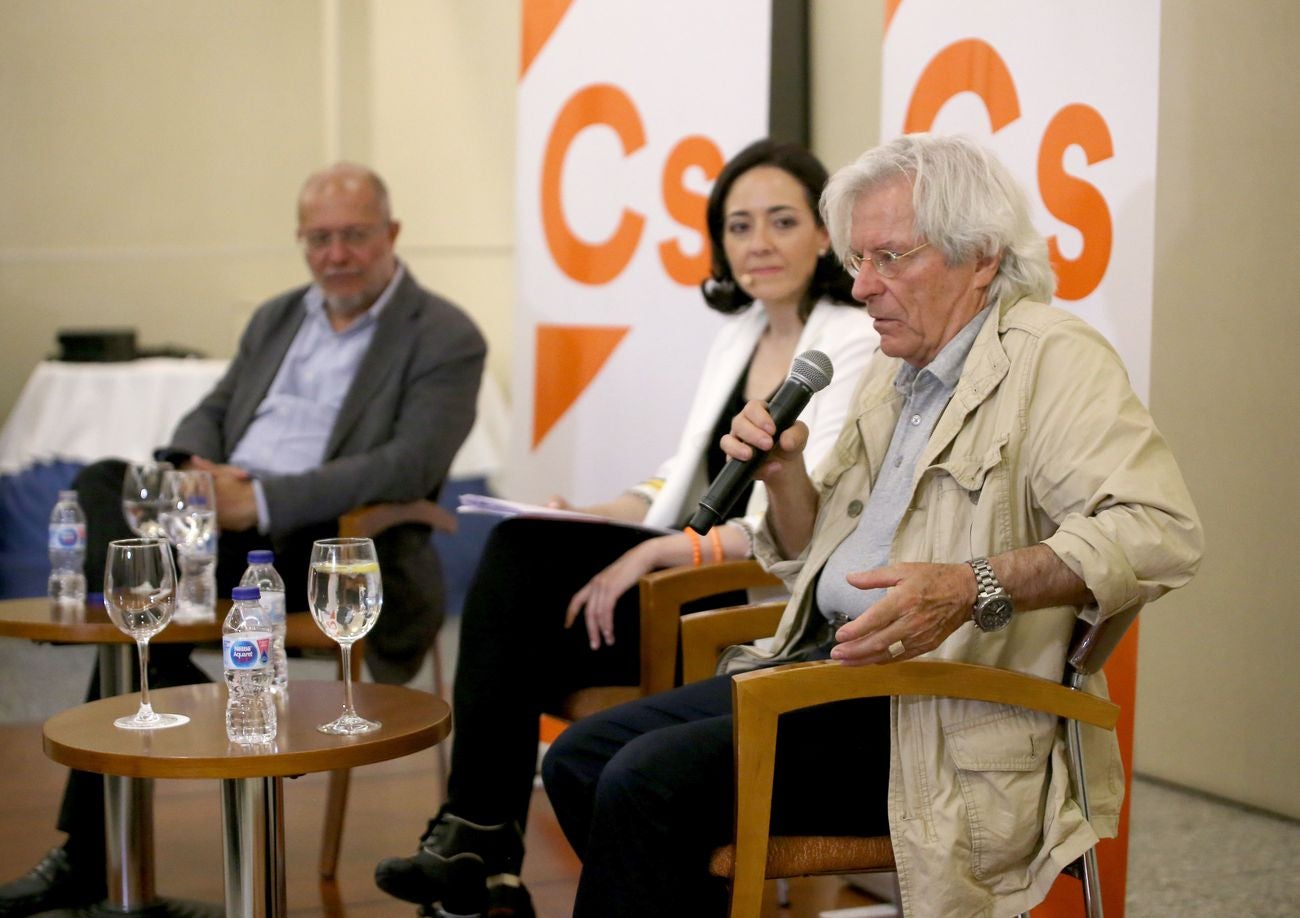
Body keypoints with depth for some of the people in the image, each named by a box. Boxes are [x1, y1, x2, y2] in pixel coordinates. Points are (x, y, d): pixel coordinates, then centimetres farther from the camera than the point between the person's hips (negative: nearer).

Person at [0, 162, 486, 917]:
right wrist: (196, 469, -6)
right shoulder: (276, 319, 21)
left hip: (332, 544, -7)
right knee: (105, 484, -21)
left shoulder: (446, 339, -2)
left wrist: (260, 500, -22)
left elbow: (410, 466, -15)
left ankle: (90, 856, -11)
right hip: (219, 516, 7)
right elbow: (210, 415, 20)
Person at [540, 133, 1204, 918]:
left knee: (648, 782, -23)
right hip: (827, 658, 9)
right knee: (579, 760, 0)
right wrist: (783, 472, 4)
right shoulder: (892, 374, 18)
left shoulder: (1052, 358, -9)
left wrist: (972, 589, -35)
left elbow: (1161, 533, -24)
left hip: (937, 702, -9)